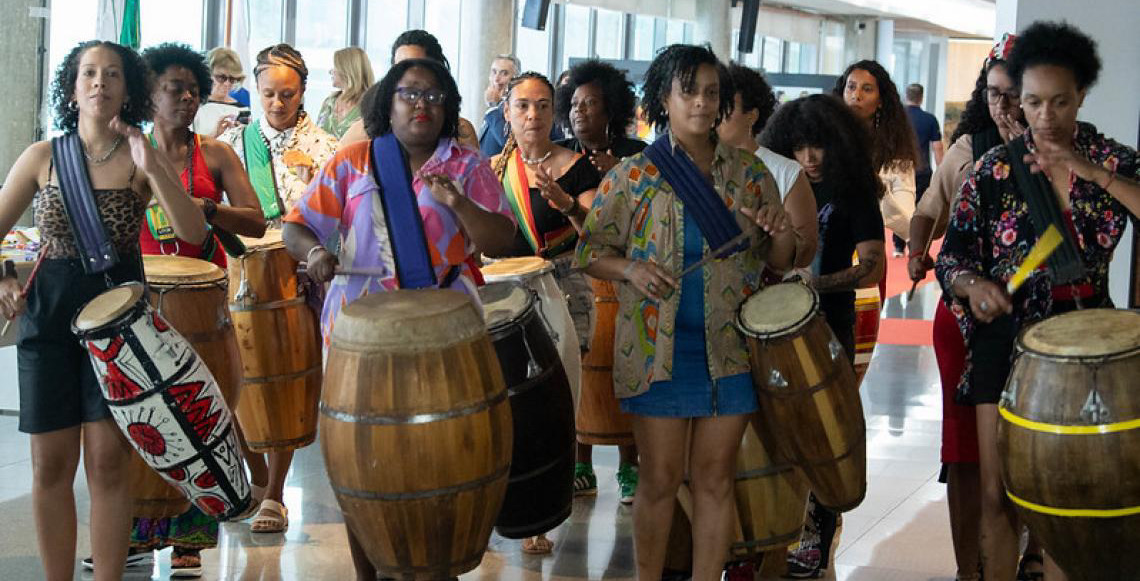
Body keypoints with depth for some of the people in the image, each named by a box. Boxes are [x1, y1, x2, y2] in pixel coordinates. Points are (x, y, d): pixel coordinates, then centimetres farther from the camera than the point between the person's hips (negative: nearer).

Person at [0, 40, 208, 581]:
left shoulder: (144, 158, 0)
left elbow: (193, 231, -13)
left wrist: (151, 169, -23)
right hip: (49, 313, 1)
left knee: (107, 461, -3)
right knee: (51, 463, 3)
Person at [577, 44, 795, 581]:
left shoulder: (749, 172, 6)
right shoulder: (633, 175, -2)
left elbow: (780, 260, 11)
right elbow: (590, 252, 3)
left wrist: (777, 231, -11)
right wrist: (630, 270, -17)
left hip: (730, 349, 2)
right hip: (660, 350, -2)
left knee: (715, 480, 7)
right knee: (661, 481, 2)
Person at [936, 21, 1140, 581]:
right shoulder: (995, 169, -4)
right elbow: (953, 256, -4)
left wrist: (1093, 173, -25)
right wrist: (975, 285, -25)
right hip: (1008, 338, -1)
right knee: (999, 492, 0)